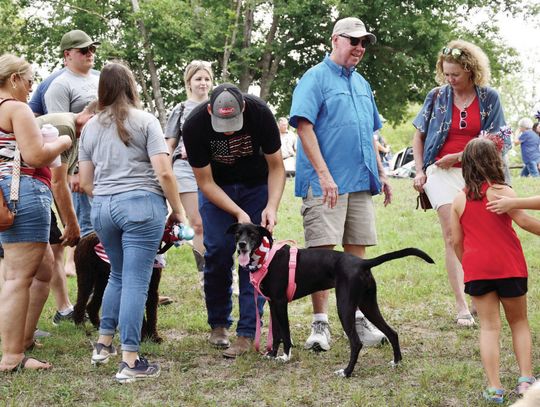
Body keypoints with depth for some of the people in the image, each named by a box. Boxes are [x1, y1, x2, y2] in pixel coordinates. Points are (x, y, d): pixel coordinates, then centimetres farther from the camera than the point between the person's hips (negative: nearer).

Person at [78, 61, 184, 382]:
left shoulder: (90, 127, 13)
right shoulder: (145, 121, 0)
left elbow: (85, 182, 14)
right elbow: (164, 173, -8)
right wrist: (178, 210, 1)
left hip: (102, 207, 5)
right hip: (141, 204, -5)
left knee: (119, 275, 22)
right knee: (136, 281, -4)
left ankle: (104, 344, 28)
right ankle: (130, 361, -5)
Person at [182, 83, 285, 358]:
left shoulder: (260, 113, -28)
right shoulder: (194, 126, -28)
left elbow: (276, 166, -16)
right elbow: (205, 182, -19)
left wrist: (272, 206, -30)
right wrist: (239, 213, -30)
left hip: (257, 184, 0)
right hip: (216, 187, 0)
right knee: (218, 250, -10)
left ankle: (248, 332, -7)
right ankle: (219, 324, 9)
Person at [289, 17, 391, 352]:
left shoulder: (361, 83, 20)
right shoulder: (315, 78, -3)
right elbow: (304, 126, -13)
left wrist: (381, 173, 20)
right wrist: (323, 173, -19)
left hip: (361, 182, 7)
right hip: (325, 183, -7)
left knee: (357, 251, 8)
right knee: (322, 250, -6)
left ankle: (359, 319, 14)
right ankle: (320, 324, 0)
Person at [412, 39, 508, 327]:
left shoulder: (489, 98, 1)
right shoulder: (437, 96, 3)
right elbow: (419, 136, 12)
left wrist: (457, 157, -9)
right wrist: (420, 171, 4)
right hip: (441, 173, 0)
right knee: (452, 237, -7)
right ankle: (462, 307, -7)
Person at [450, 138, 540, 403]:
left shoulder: (459, 200, 5)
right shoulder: (500, 191, -7)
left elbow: (456, 242, 8)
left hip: (476, 270, 2)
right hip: (508, 267, -2)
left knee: (489, 327, 5)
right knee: (519, 322, 14)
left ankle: (494, 388, -3)